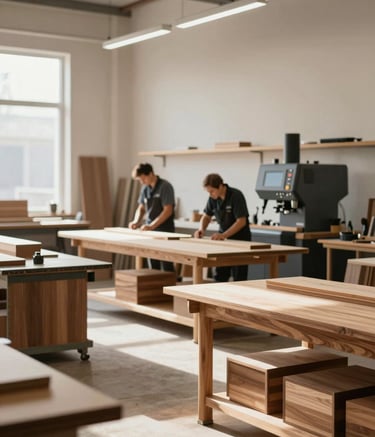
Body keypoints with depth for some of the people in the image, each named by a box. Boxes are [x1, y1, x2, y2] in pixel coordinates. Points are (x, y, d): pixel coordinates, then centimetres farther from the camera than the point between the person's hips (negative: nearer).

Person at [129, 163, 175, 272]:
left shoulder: (165, 187, -13)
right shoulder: (145, 188, 8)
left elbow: (168, 210, -19)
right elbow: (141, 208, 18)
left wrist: (152, 226, -23)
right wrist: (136, 221, -1)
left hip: (165, 230, -7)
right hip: (150, 230, 7)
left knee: (166, 265, -5)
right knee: (153, 266, 10)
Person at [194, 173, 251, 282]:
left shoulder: (236, 196, -21)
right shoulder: (213, 198, -3)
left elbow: (241, 221, -24)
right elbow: (206, 216, 9)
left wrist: (223, 235, -32)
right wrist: (201, 229, -11)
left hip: (240, 239, -6)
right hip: (223, 238, 6)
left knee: (238, 277, -2)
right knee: (219, 276, 7)